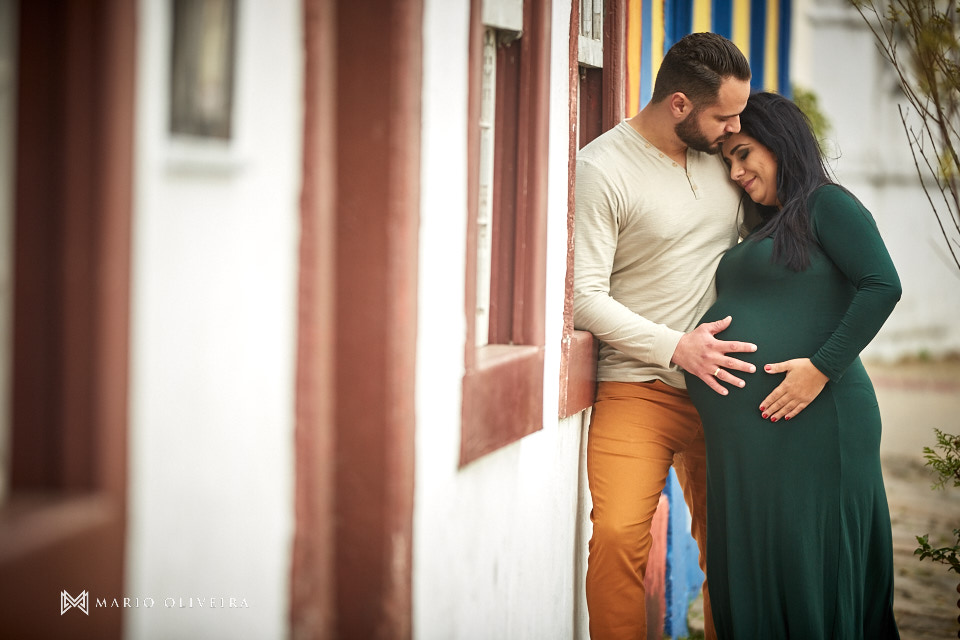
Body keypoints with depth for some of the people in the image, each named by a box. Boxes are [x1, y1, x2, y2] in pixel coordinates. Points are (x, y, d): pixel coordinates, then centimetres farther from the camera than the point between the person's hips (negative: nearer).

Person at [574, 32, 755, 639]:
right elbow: (584, 297, -12)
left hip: (721, 383, 5)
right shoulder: (601, 169, -10)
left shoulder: (723, 153, 8)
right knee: (618, 533, -19)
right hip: (639, 389, -5)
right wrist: (677, 347, -18)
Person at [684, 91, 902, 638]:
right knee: (750, 568, 10)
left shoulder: (827, 205, -2)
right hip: (749, 434, 9)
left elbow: (883, 285, -16)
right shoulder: (764, 230, 24)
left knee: (802, 565, -5)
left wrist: (822, 368, -20)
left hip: (808, 427, -9)